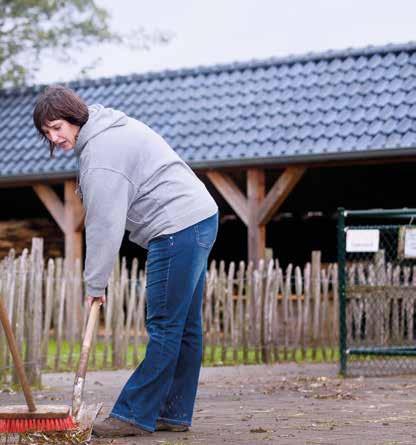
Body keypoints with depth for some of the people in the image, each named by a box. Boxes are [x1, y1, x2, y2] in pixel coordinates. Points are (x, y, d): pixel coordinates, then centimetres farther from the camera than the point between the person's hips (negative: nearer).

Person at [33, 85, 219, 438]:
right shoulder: (113, 126, 16)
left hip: (178, 230, -11)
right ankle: (175, 414, 14)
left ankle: (135, 414, -8)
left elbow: (105, 225, -17)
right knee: (186, 328, 10)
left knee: (165, 327, -9)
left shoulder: (99, 152, -16)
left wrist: (95, 283, -10)